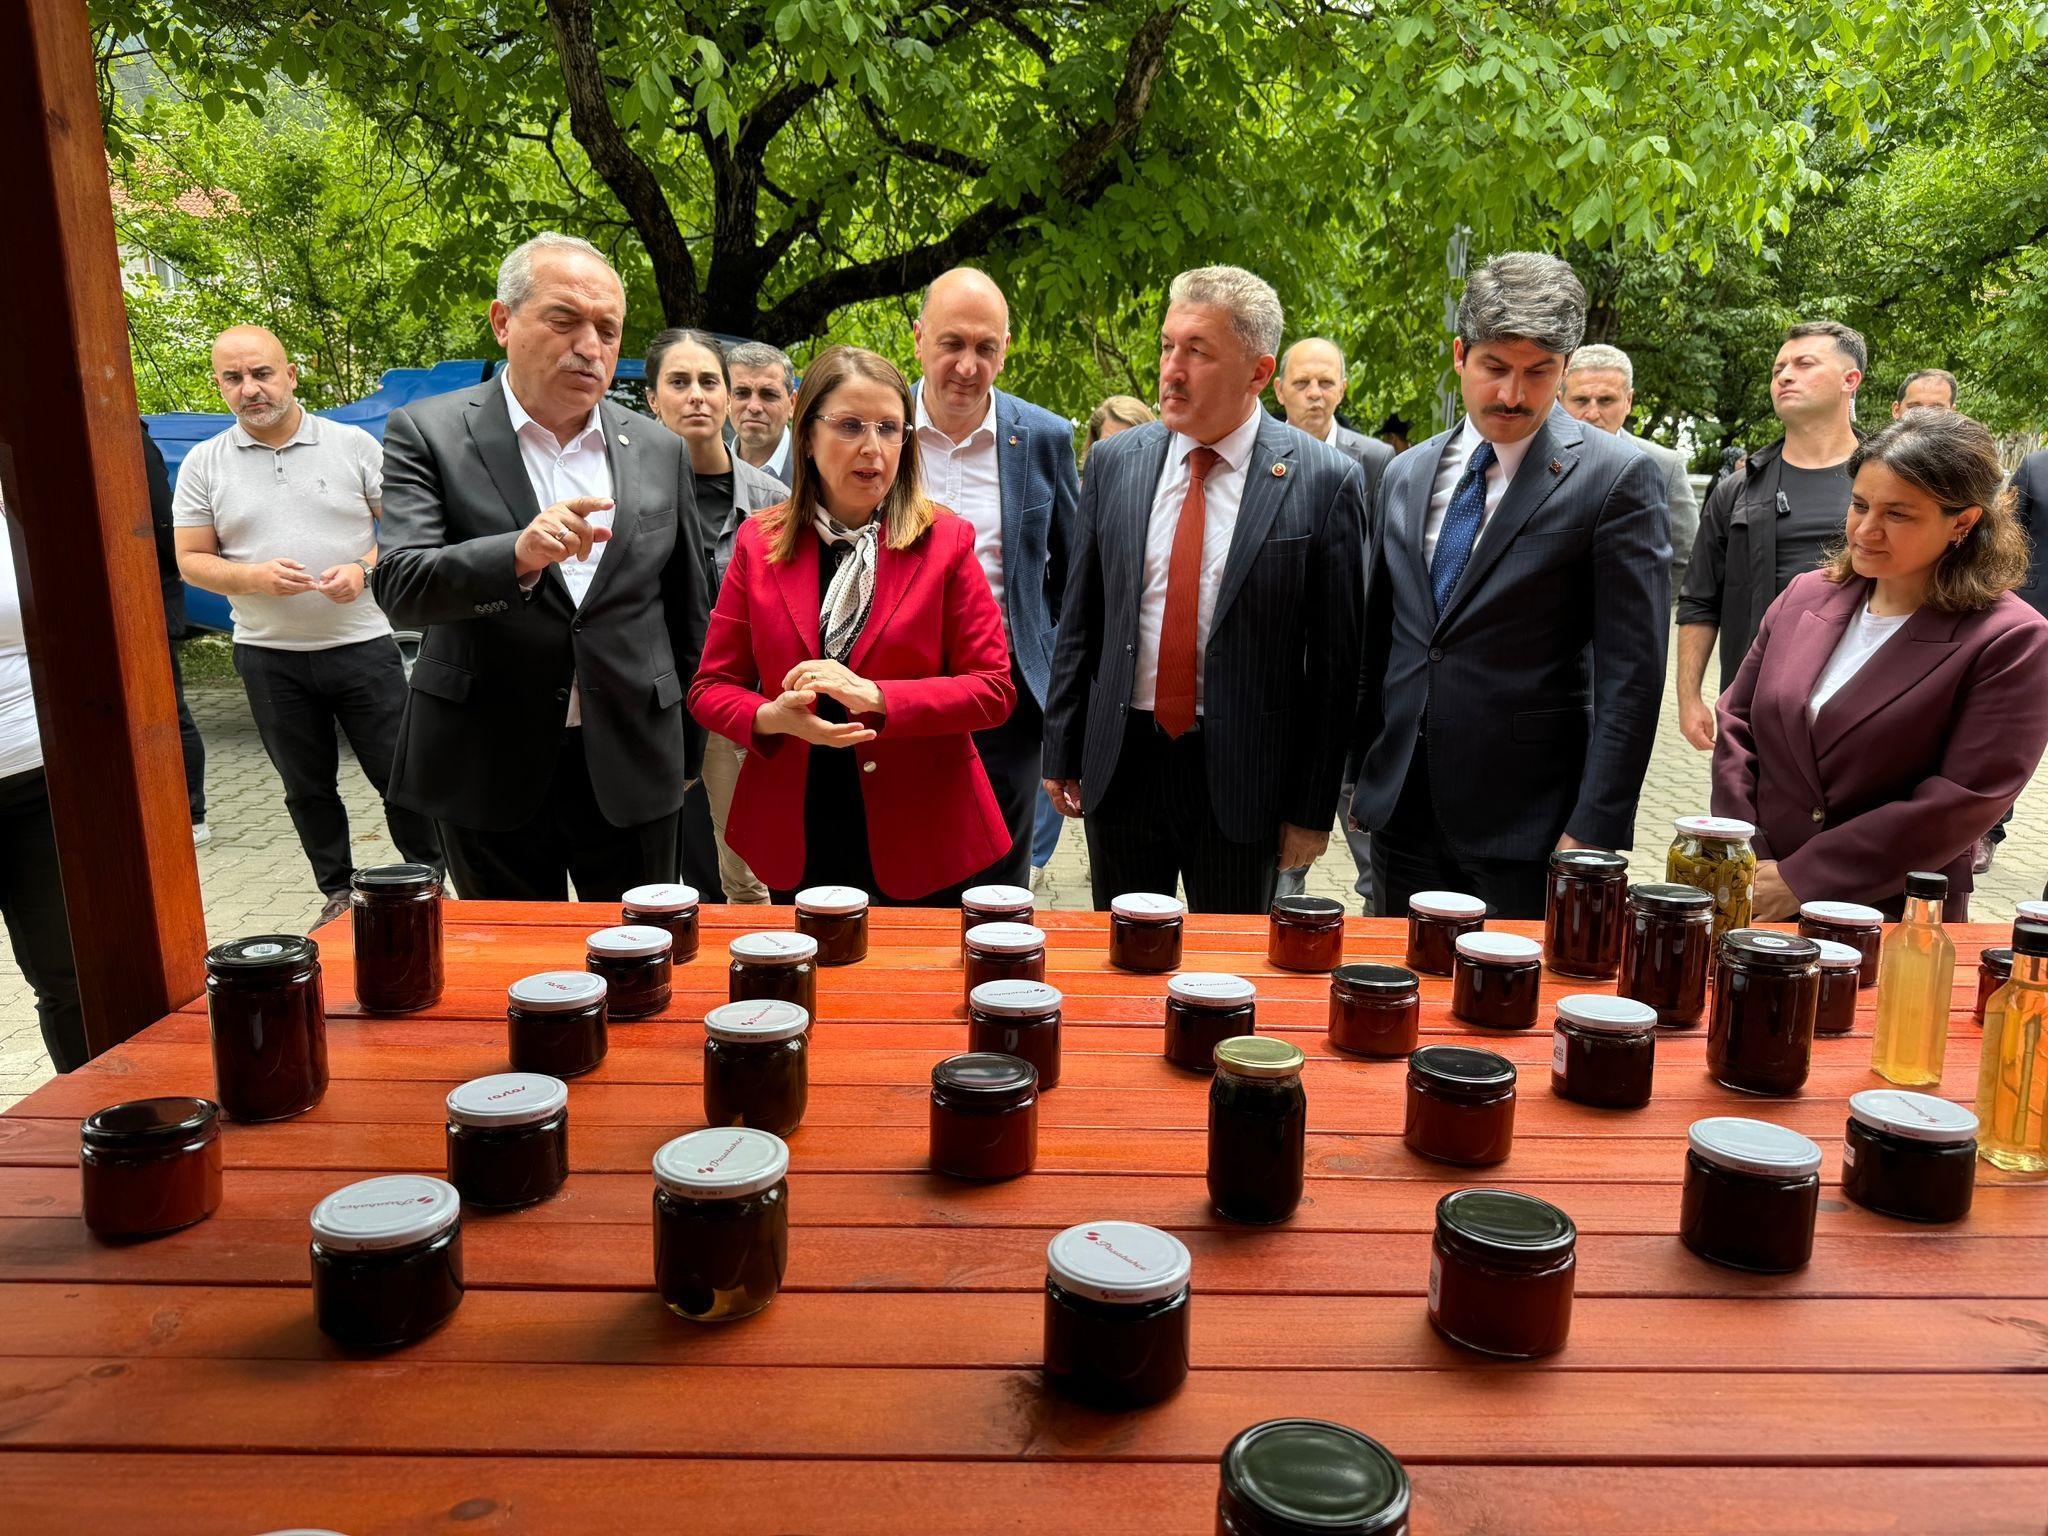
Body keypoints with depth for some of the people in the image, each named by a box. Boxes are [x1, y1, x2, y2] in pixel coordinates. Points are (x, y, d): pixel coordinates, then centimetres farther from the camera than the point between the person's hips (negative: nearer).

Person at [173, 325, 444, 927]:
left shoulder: (354, 444, 0)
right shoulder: (203, 464, 4)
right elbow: (191, 561, 4)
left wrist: (363, 568, -16)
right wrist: (253, 576, -16)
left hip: (362, 644, -2)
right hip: (269, 656, 2)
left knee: (399, 771, 2)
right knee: (307, 787, 12)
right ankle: (338, 892, 26)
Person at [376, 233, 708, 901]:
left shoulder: (660, 450, 6)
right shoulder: (427, 434, -3)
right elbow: (400, 587, -15)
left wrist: (689, 747, 16)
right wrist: (519, 554, -33)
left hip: (633, 768, 2)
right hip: (491, 771, -2)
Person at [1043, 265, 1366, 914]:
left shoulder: (1325, 481, -8)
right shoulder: (1113, 461, 2)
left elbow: (1336, 660, -6)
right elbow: (1080, 619, 7)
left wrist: (1314, 809, -5)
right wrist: (1061, 752, 7)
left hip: (1242, 777, -2)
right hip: (1120, 764, 3)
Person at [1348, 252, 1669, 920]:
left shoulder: (1619, 477, -6)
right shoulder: (1405, 473, 10)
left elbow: (1630, 673, -10)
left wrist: (1594, 829, -15)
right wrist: (1361, 775, 12)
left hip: (1529, 825, -5)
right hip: (1401, 815, 5)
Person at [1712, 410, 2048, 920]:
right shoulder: (1806, 595, 4)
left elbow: (1961, 804, -15)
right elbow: (1736, 725, 5)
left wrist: (1799, 880, -17)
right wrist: (1742, 867, -7)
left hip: (1892, 921, -3)